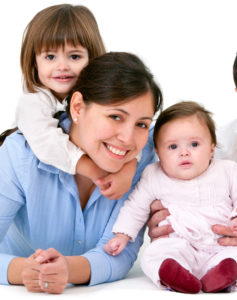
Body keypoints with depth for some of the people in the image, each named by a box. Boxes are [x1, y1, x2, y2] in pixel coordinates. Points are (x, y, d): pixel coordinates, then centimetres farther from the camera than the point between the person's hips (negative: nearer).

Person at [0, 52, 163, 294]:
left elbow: (121, 252, -20)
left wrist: (70, 269, -41)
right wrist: (21, 270, -44)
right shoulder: (20, 154, -20)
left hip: (101, 292, 1)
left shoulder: (144, 154, -15)